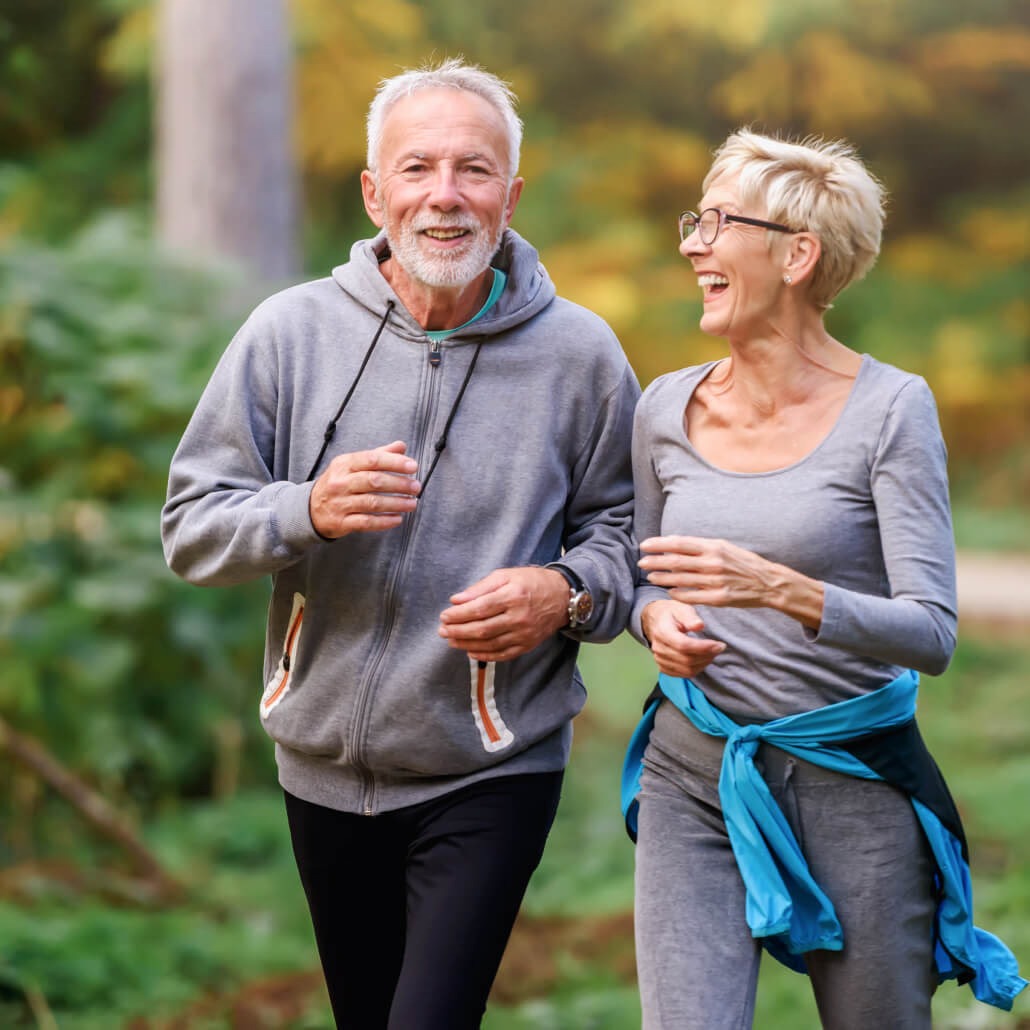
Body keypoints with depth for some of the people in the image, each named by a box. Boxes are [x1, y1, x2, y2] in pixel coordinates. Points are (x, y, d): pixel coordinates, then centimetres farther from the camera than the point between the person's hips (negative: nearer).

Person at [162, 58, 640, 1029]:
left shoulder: (578, 354, -5)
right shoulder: (290, 331, -5)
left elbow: (626, 525, 4)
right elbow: (192, 527, -3)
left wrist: (567, 594, -18)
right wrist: (309, 511, -22)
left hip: (493, 774, -2)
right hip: (325, 768, 3)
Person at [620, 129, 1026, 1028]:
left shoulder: (890, 407, -9)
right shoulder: (667, 409, 4)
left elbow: (932, 632, -15)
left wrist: (780, 590, -31)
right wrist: (658, 620, -7)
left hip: (852, 782, -3)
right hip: (693, 780, 3)